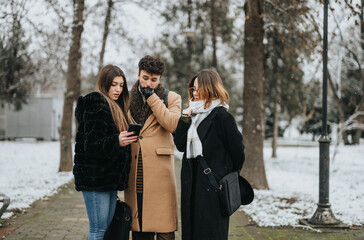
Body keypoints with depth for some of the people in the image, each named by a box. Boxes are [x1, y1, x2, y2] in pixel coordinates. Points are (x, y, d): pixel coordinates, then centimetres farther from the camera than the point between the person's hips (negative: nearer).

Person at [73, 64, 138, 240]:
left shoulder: (116, 107, 19)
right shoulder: (96, 105, -9)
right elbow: (91, 143, -19)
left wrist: (127, 139, 10)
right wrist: (117, 142, -32)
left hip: (109, 178, 9)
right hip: (94, 178, -9)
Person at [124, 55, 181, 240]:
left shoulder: (171, 98, 8)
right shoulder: (128, 99, 16)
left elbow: (172, 124, -11)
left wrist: (152, 97, -8)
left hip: (159, 169, -3)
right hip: (134, 171, 3)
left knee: (163, 223, -5)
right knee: (138, 225, 5)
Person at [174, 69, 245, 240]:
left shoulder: (221, 116, -11)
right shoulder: (194, 115, 13)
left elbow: (237, 148, -8)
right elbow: (180, 145, 8)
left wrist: (231, 174, 5)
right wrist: (185, 119, -2)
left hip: (213, 187, -7)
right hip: (192, 186, 8)